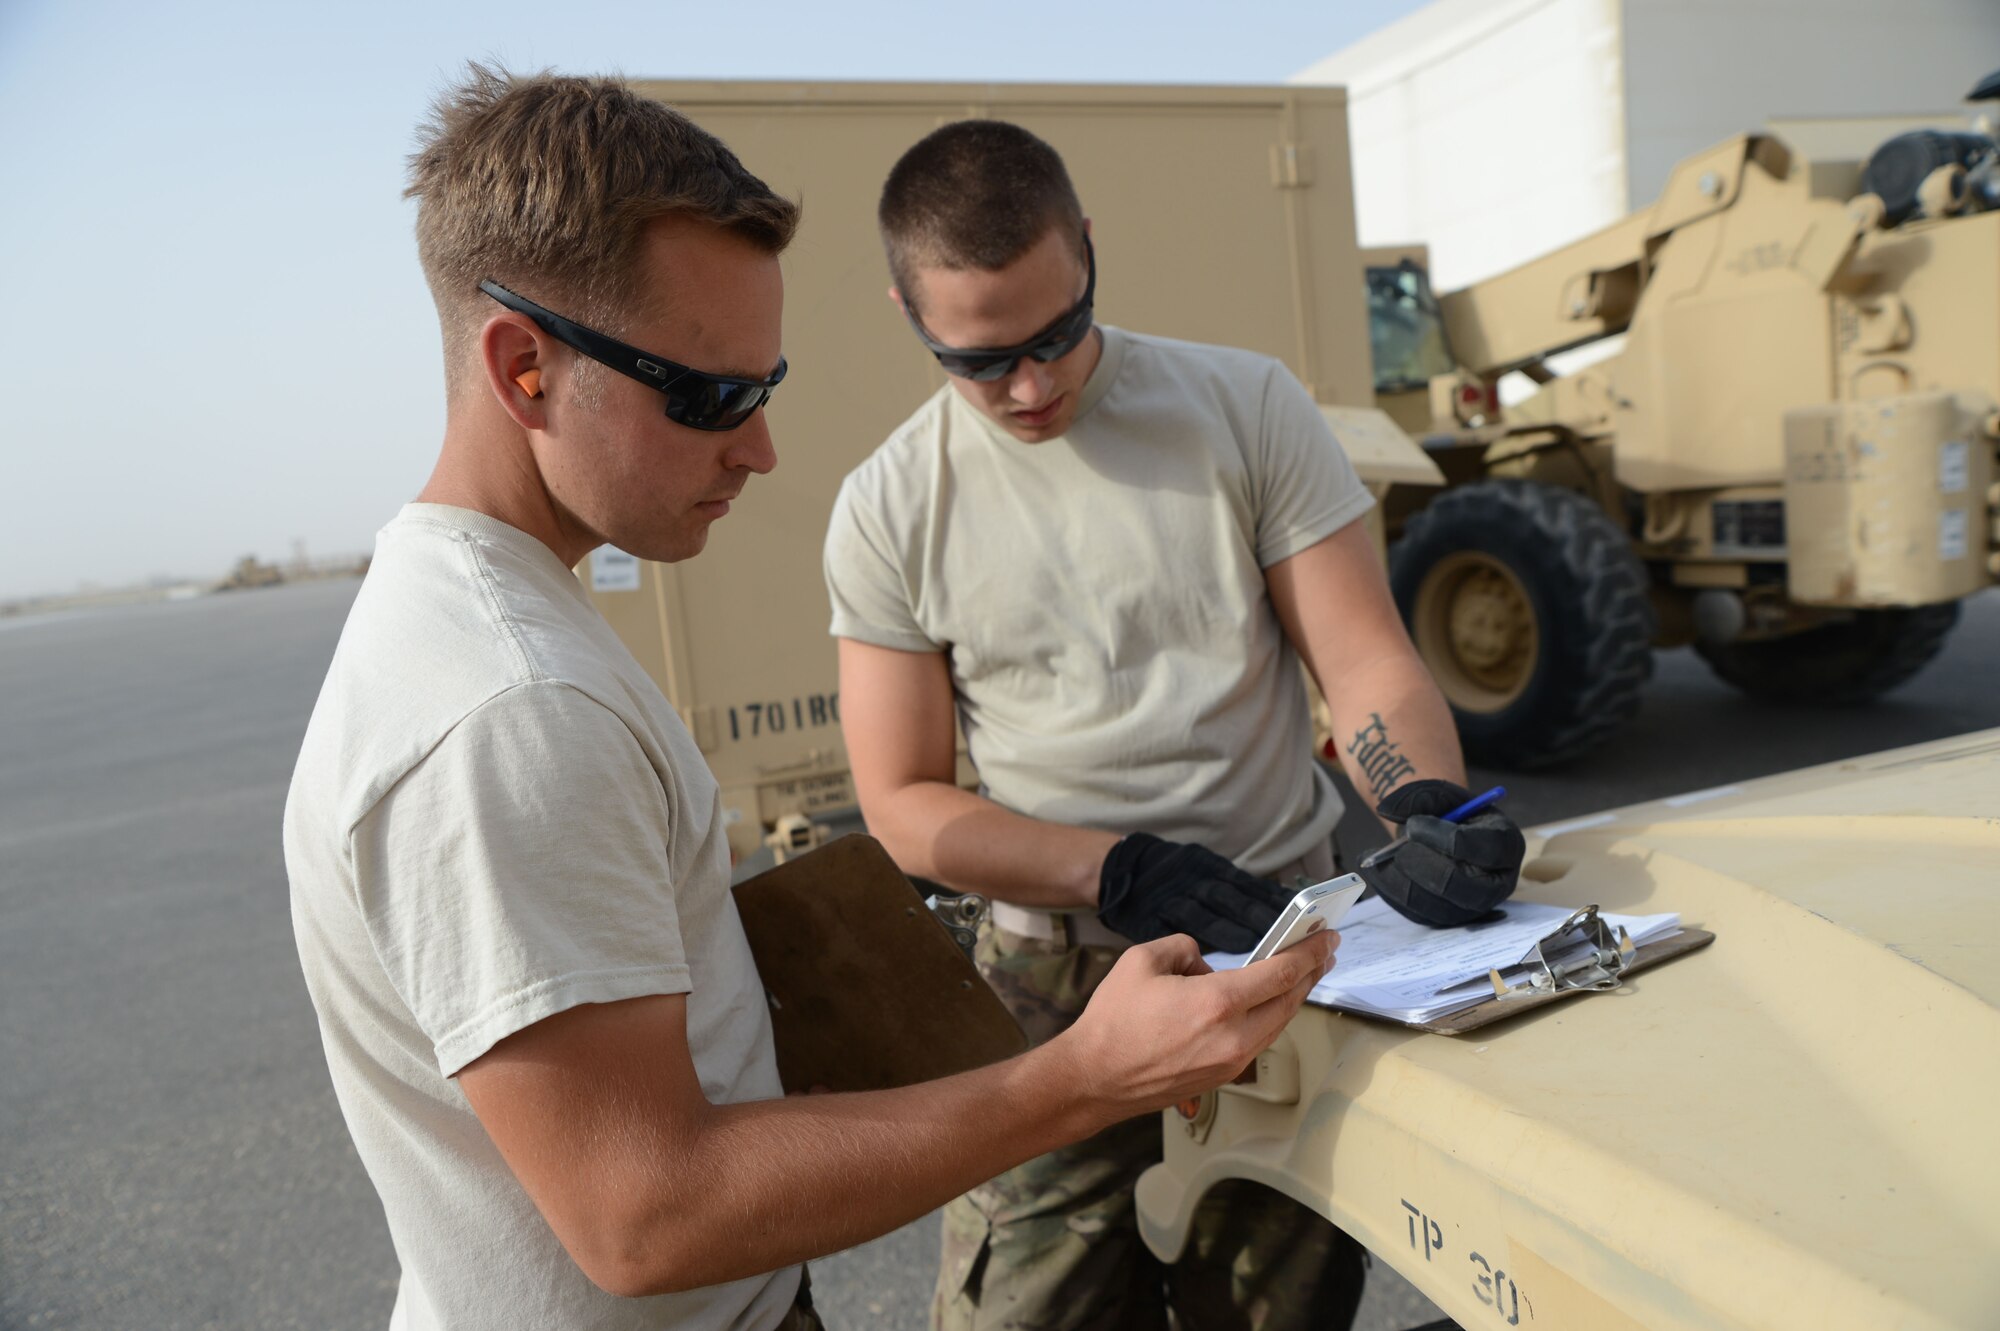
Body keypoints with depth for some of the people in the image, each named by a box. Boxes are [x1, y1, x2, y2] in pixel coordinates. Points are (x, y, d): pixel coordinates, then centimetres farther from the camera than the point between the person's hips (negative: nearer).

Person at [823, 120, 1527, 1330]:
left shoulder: (1248, 407, -1)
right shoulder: (891, 508, -2)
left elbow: (1364, 655, -2)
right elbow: (904, 801, -2)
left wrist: (1429, 809, -22)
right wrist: (1130, 875, -15)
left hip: (1290, 946, 1)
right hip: (1058, 990, 0)